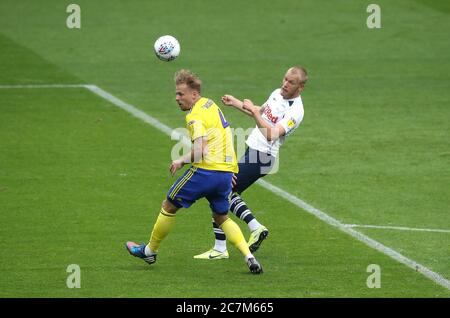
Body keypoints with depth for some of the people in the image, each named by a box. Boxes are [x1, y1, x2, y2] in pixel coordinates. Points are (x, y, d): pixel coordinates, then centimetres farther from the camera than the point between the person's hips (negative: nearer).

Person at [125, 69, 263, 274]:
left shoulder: (195, 116, -12)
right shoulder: (210, 104, 15)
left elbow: (199, 152, -22)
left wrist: (181, 161, -6)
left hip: (206, 171, -8)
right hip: (227, 172, 8)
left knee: (169, 207, 10)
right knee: (222, 218, 21)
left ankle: (150, 251, 23)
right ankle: (249, 256, 2)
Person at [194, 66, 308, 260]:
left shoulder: (295, 111, -20)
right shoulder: (277, 93, 9)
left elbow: (271, 135, -31)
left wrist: (254, 111, -29)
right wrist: (236, 103, 30)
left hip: (259, 157, -10)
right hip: (252, 150, 10)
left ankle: (219, 249, -6)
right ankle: (256, 228, 17)